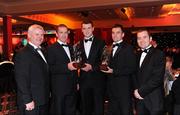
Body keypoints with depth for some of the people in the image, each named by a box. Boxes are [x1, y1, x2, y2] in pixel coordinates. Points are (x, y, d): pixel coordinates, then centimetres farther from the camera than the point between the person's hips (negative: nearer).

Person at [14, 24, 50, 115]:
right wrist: (28, 100, -20)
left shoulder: (41, 51, 11)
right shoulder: (23, 54, -16)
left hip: (44, 100, 8)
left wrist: (47, 94, 12)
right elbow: (21, 80, -19)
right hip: (32, 102, -8)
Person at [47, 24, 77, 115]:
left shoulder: (71, 48, 14)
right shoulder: (51, 49, -8)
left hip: (72, 87, 7)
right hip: (59, 88, -6)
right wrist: (66, 67, -26)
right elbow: (50, 68, -17)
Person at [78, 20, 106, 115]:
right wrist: (79, 65, -7)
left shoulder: (100, 43, 1)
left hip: (97, 80, -2)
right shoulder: (78, 45, 9)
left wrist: (92, 67, -14)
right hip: (83, 81, 3)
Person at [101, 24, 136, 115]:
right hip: (112, 88, 6)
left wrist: (113, 71, -17)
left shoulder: (128, 48, -6)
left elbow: (132, 69, -14)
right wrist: (106, 68, 0)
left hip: (124, 88, -6)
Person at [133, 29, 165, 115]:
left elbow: (158, 78, -16)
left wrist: (141, 91, -14)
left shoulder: (159, 54, -7)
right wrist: (136, 90, -4)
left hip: (154, 99, -5)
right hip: (140, 98, 5)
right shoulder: (138, 55, 13)